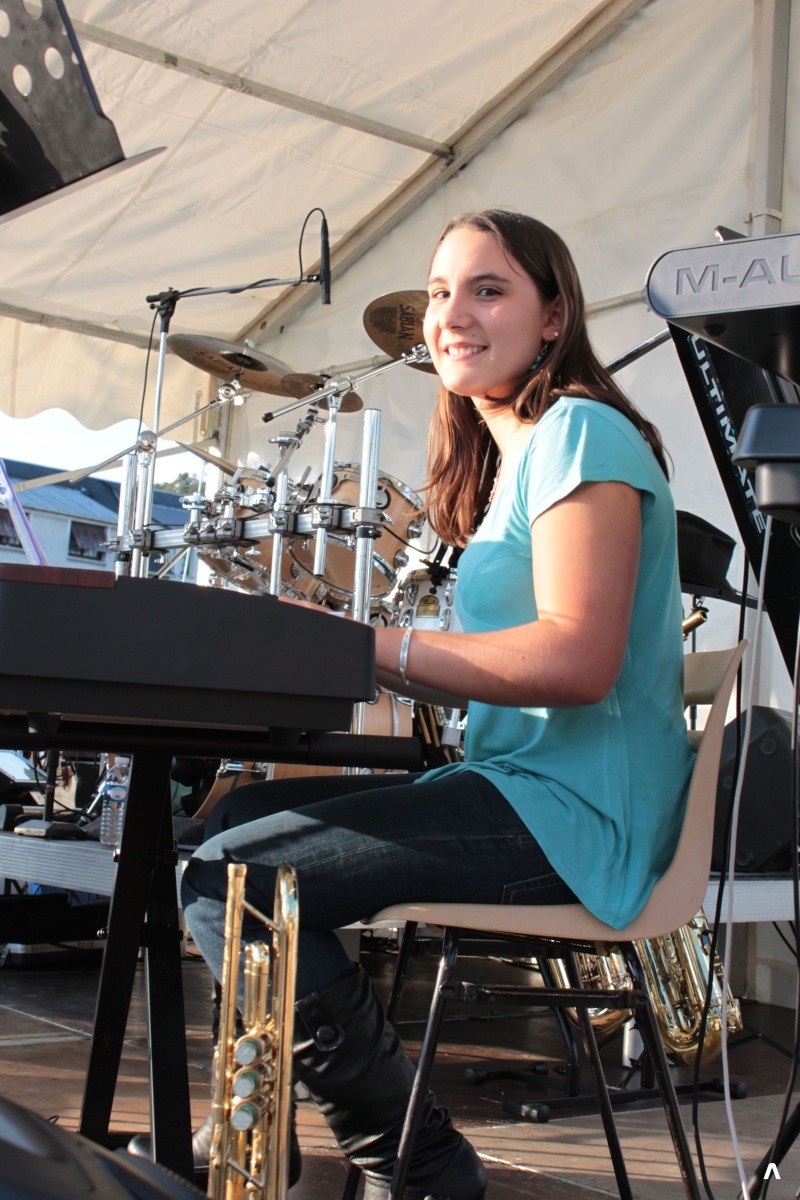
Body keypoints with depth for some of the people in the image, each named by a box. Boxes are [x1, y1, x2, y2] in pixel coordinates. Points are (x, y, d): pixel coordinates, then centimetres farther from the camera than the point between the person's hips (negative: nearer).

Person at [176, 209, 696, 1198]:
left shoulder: (580, 431, -10)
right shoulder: (506, 458, 21)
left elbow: (579, 660, -22)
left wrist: (373, 647, -20)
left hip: (575, 811, -10)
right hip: (521, 782, 10)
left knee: (228, 879, -17)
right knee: (238, 817, 13)